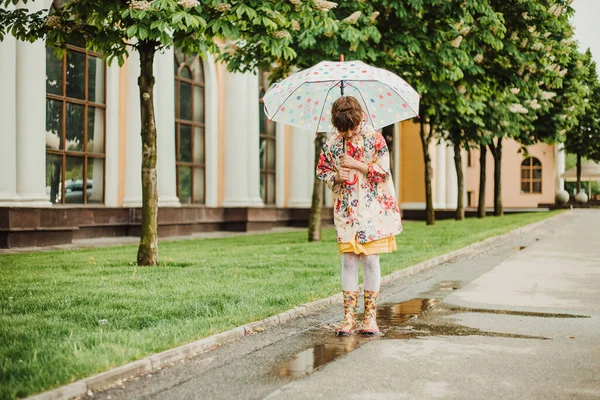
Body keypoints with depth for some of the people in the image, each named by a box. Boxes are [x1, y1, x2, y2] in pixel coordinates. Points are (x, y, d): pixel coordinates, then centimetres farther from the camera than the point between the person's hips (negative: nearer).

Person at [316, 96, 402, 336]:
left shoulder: (375, 139, -3)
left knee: (370, 260, -1)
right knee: (348, 261, 0)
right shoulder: (331, 145, 4)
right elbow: (322, 170, 13)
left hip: (373, 210, -2)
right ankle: (349, 317, 5)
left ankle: (370, 316, 8)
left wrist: (356, 165, -12)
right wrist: (336, 176, -7)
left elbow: (384, 171, -6)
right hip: (346, 212, 2)